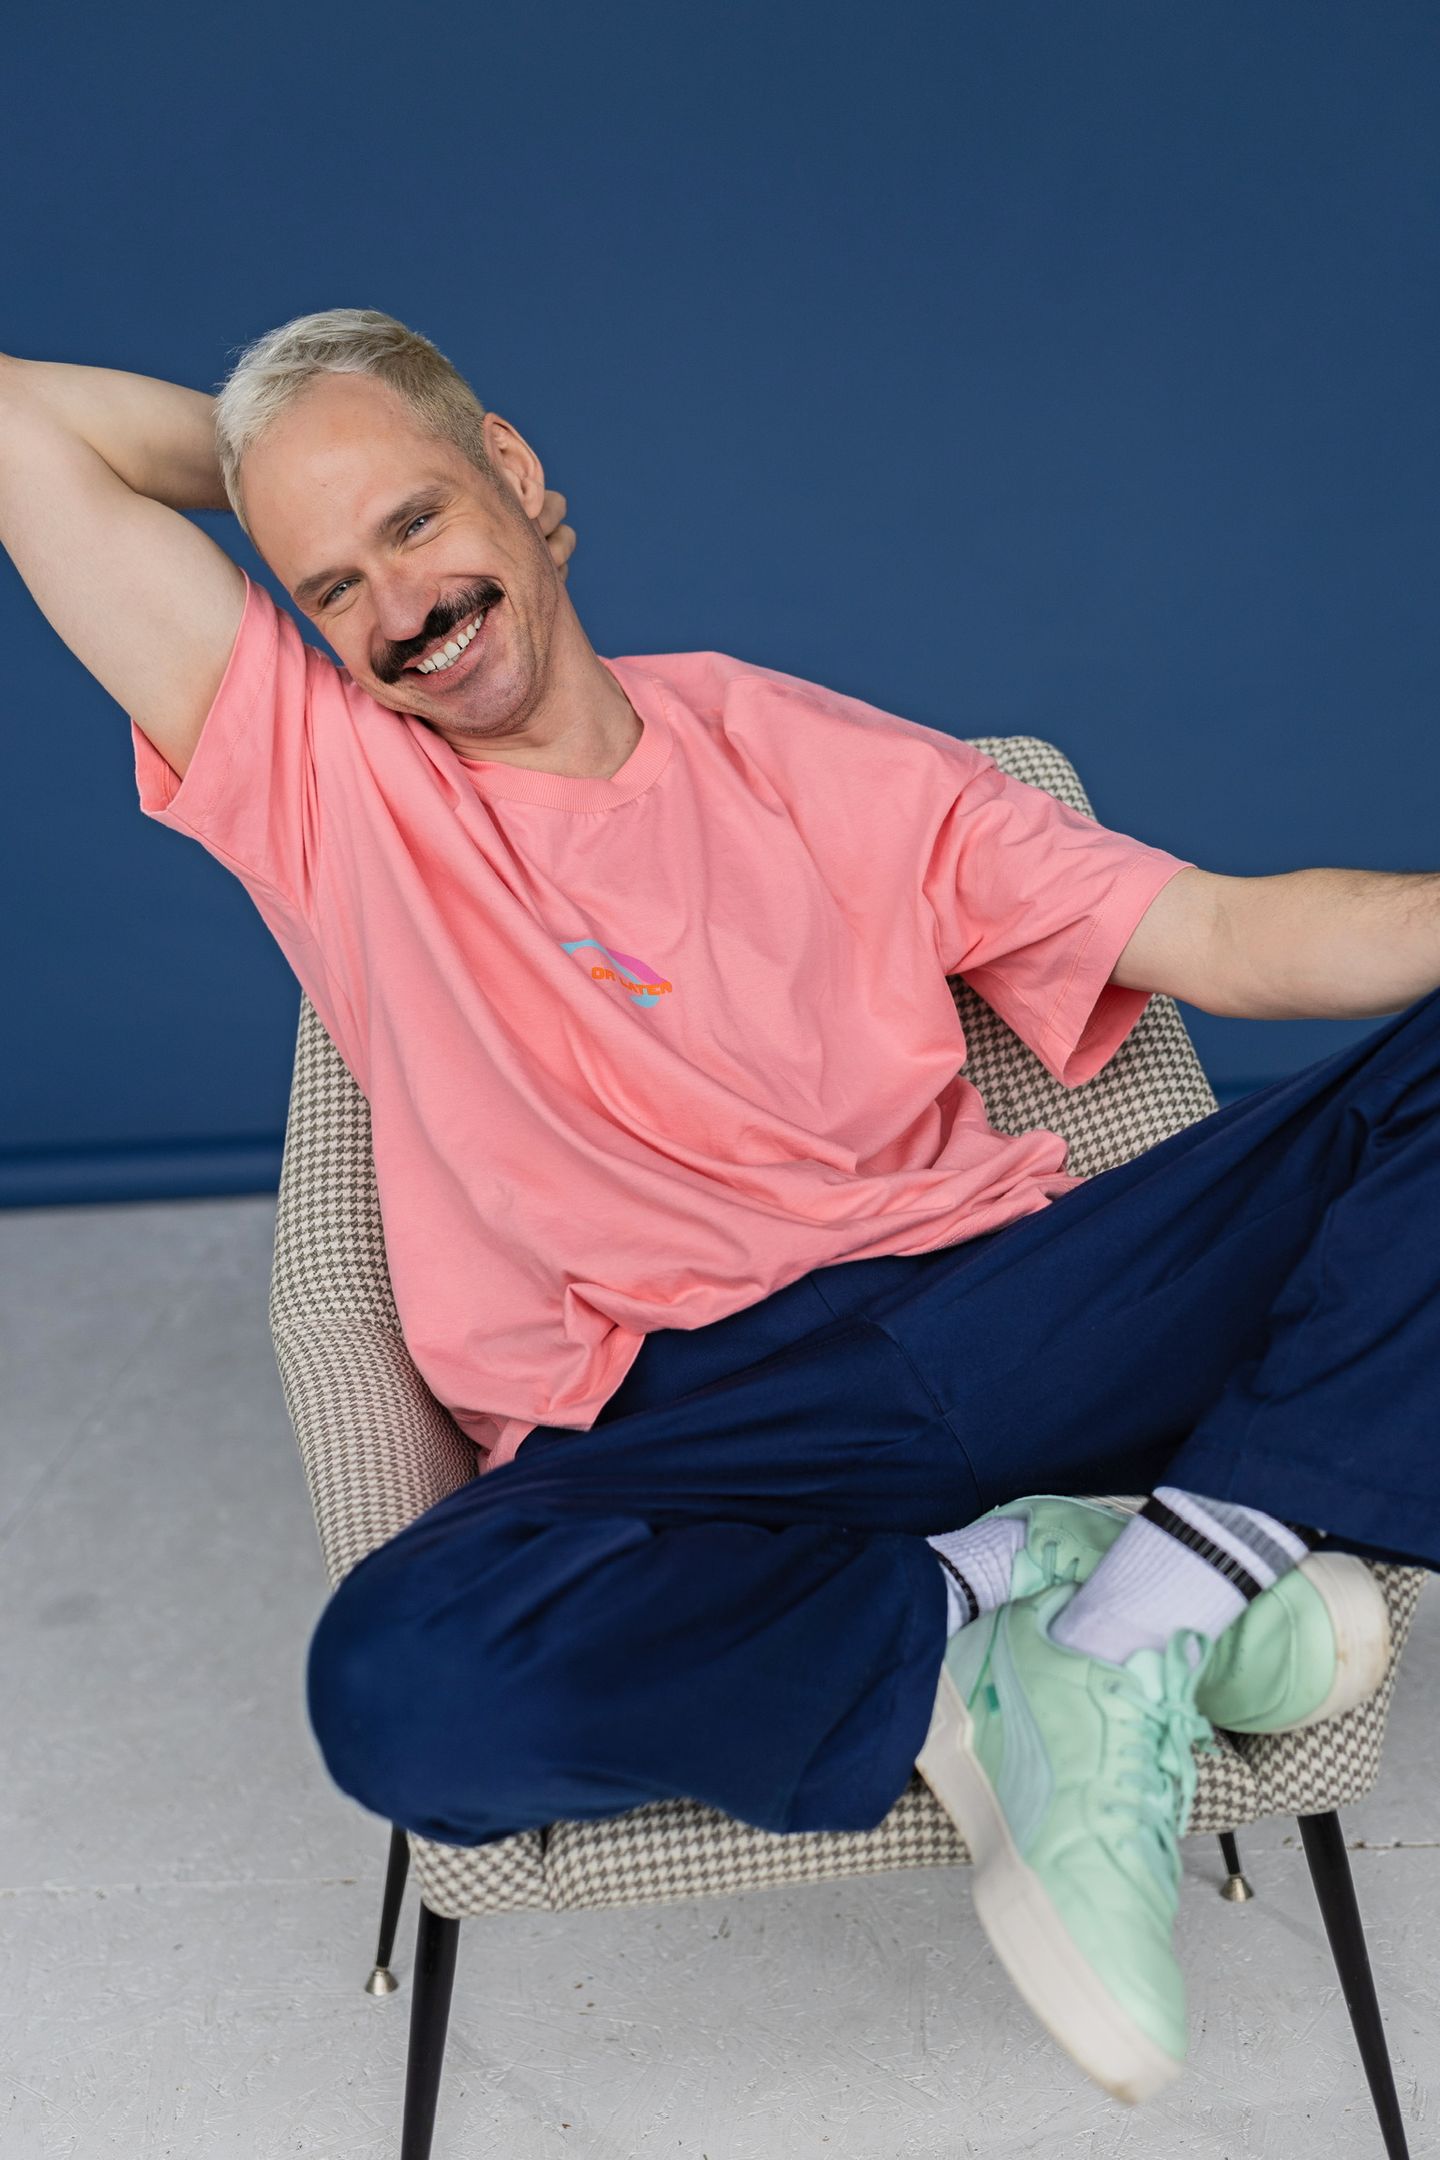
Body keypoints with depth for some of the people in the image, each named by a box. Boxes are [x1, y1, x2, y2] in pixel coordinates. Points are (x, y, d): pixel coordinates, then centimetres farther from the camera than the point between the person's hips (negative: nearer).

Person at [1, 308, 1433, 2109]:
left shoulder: (813, 756, 13)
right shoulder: (320, 781, 10)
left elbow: (1234, 939, 10)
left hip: (998, 1321, 2)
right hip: (661, 1444, -1)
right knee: (405, 1680, -33)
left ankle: (1166, 1582, -23)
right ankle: (987, 1604, -14)